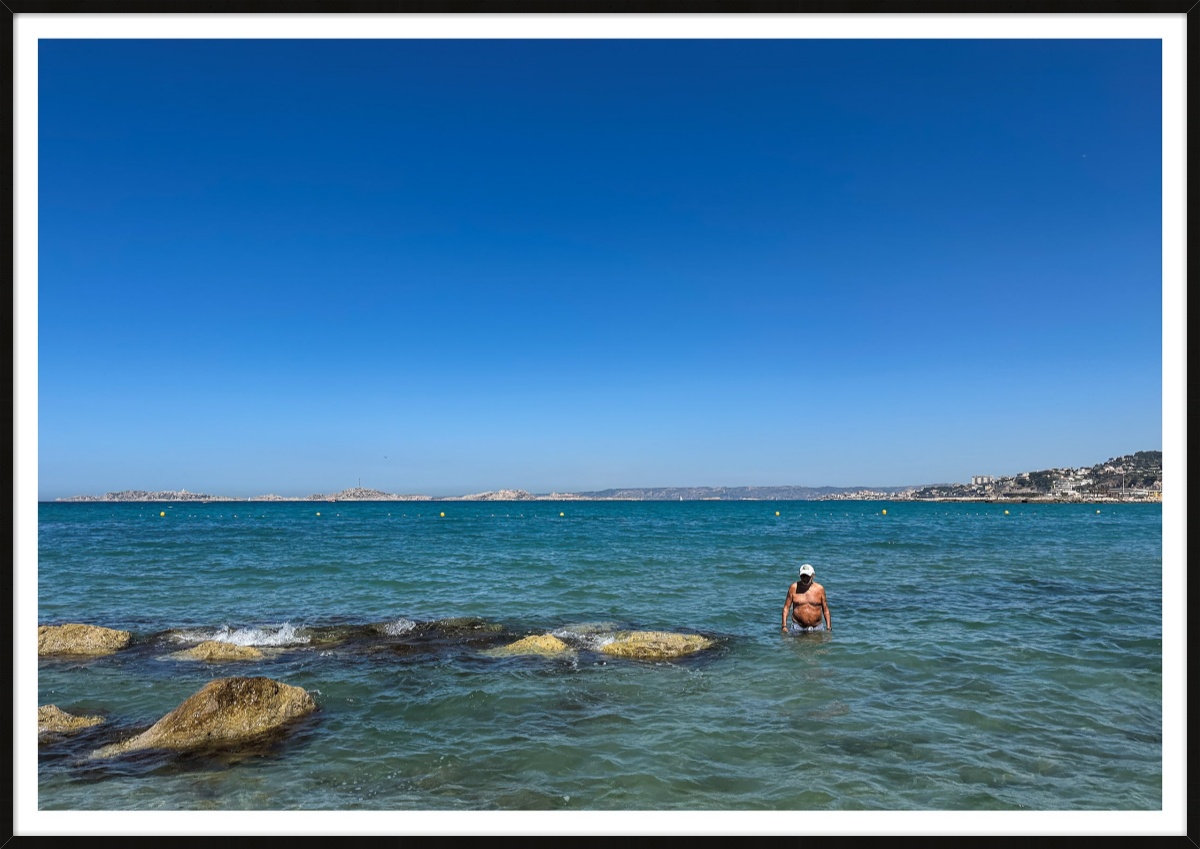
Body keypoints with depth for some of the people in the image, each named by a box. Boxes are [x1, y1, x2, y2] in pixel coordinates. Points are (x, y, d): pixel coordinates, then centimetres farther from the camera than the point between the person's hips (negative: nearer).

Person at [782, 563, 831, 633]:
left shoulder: (819, 589, 1)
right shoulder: (794, 588, -2)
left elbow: (825, 610, 6)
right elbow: (786, 607, 1)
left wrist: (828, 628, 1)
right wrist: (784, 626, -6)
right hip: (797, 627, -1)